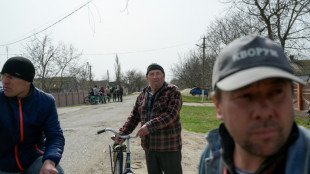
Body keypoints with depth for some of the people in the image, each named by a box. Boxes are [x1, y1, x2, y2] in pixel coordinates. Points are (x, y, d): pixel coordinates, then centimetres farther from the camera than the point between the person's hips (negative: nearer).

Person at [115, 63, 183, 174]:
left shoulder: (173, 92, -8)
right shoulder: (143, 95, 10)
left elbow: (171, 114, -22)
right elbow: (134, 117, 11)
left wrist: (150, 126, -31)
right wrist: (122, 133, -1)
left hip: (169, 148, -5)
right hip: (149, 148, 5)